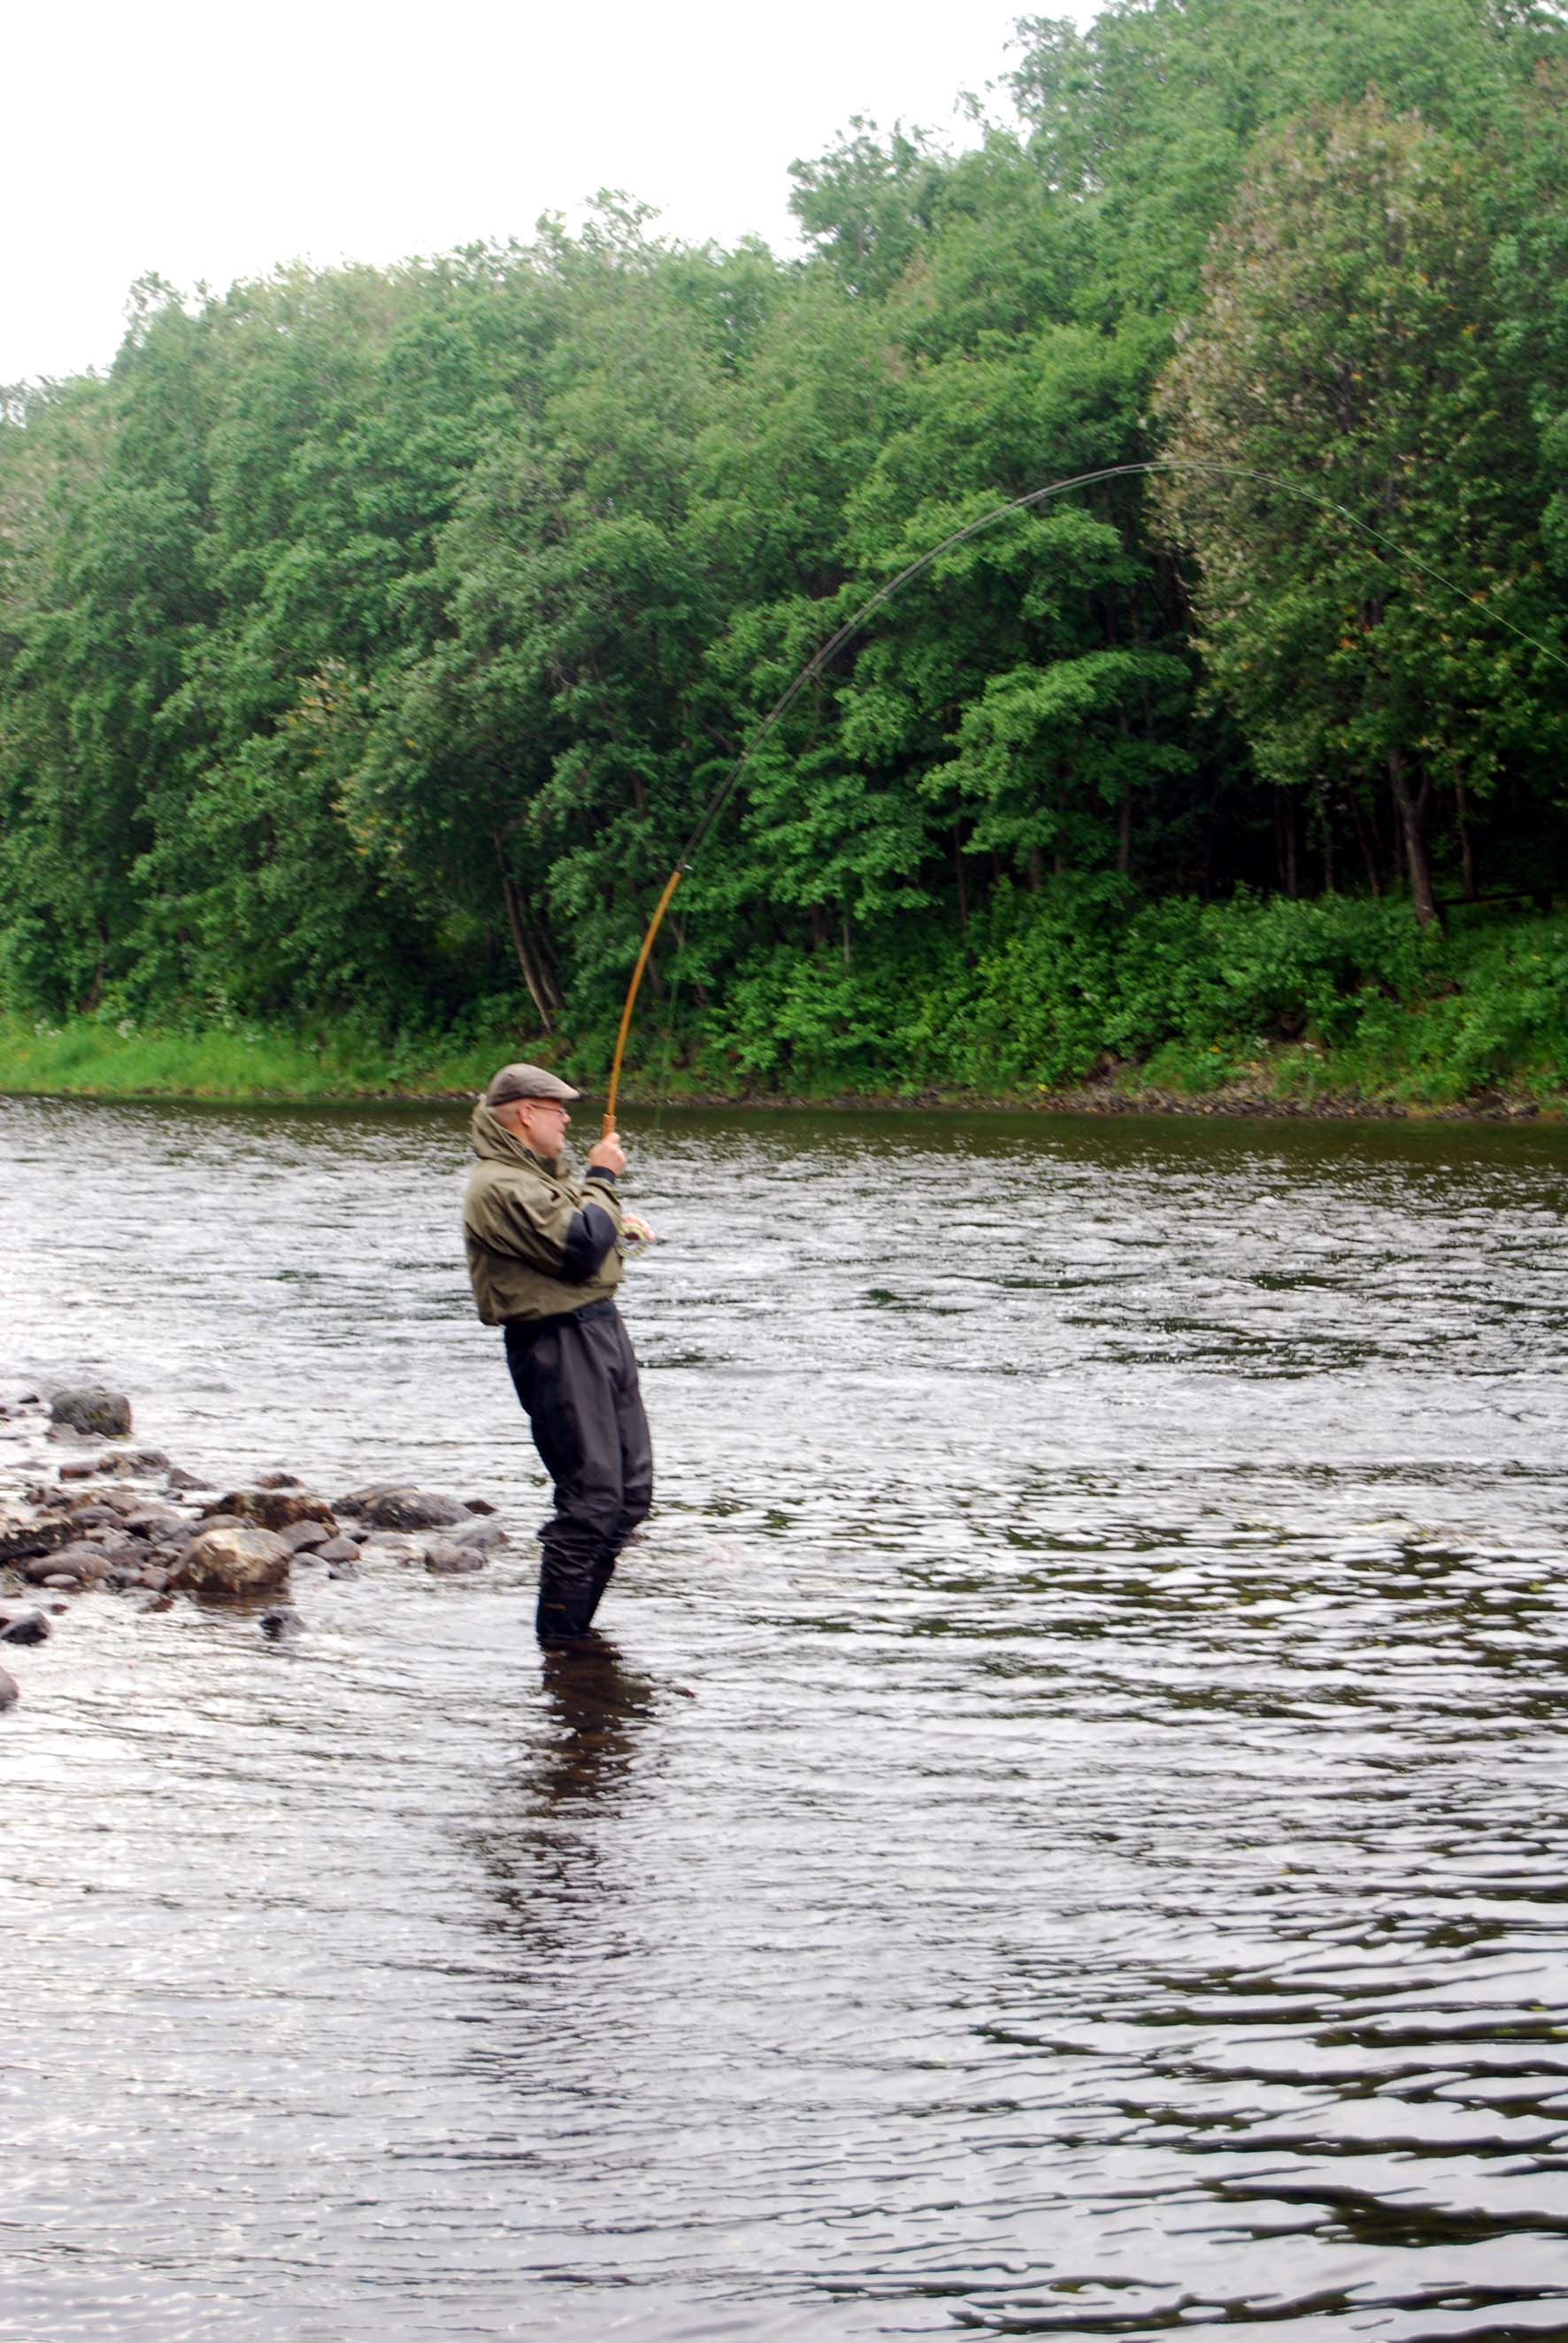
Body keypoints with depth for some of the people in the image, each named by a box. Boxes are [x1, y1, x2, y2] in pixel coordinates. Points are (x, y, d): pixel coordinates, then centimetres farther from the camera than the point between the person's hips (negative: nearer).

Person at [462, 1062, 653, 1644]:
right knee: (591, 1496, -12)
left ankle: (576, 1623, 21)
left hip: (600, 1327, 11)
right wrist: (602, 1179, -8)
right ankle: (558, 1639, -3)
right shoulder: (499, 1187, -15)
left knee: (631, 1491, 12)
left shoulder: (536, 1173, 18)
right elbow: (579, 1248, -22)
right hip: (557, 1341, -11)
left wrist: (616, 1224, 12)